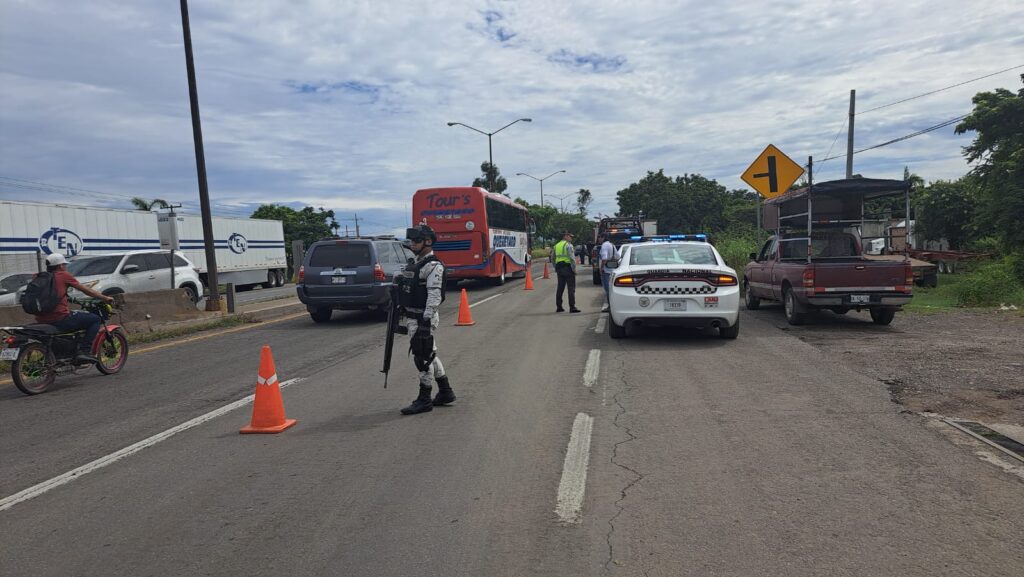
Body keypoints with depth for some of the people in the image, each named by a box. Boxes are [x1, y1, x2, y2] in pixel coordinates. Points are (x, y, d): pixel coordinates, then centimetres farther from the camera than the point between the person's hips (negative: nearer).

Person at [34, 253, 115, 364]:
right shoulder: (63, 275, -2)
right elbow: (86, 290, 2)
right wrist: (105, 298, 12)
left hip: (41, 321, 8)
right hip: (59, 319, -8)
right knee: (95, 319, 3)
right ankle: (84, 351, -10)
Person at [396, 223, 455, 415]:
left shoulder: (433, 266, -14)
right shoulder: (414, 264, 16)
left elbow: (434, 296, -21)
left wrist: (426, 321, -25)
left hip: (423, 319, -10)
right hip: (411, 317, 10)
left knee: (423, 358, -3)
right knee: (429, 356, 16)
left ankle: (424, 400, 8)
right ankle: (446, 393, 27)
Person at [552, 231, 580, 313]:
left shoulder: (556, 245, 15)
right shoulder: (568, 245, -7)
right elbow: (572, 258, -15)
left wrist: (555, 269, 20)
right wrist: (574, 269, -11)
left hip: (559, 268, 7)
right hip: (568, 267, -7)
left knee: (560, 288, 12)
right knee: (571, 288, -5)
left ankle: (558, 307, 14)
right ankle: (572, 307, -9)